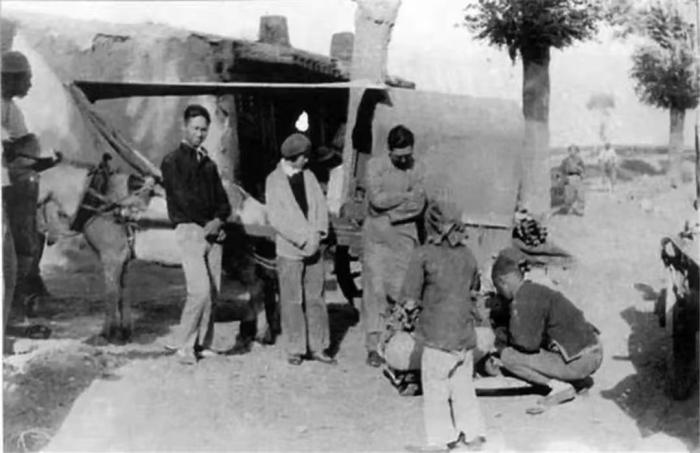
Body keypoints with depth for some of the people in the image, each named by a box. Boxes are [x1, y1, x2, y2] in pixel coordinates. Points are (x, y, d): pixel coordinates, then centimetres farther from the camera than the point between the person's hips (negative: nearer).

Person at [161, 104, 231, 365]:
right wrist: (205, 223, -7)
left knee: (211, 292, 1)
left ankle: (202, 344, 8)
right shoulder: (172, 161, 2)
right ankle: (184, 345, -5)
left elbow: (222, 200, 16)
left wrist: (218, 221, -4)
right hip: (189, 228, -6)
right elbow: (181, 199, -8)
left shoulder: (208, 164, 20)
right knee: (200, 290, -16)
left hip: (212, 231, 6)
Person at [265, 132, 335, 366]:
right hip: (289, 249, -4)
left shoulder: (308, 176, 11)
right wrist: (302, 238, -13)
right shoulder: (274, 180, -2)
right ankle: (295, 349, 7)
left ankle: (317, 347, 11)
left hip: (313, 248, 4)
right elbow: (277, 217, -9)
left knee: (316, 298, 5)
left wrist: (317, 234, -7)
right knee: (292, 301, 0)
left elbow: (320, 206, 8)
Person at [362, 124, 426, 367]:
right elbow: (376, 198, -15)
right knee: (375, 288, -4)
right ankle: (373, 346, -2)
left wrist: (389, 213, -12)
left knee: (402, 290, 0)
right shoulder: (375, 165, -3)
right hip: (377, 235, -2)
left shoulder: (416, 168, 2)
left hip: (404, 234, 2)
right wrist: (405, 195, -7)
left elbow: (418, 205, -6)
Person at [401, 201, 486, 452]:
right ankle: (473, 432, 22)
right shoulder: (468, 255, 4)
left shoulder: (423, 255, -12)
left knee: (435, 389, 8)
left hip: (438, 336, -5)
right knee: (463, 385, 18)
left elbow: (409, 301, -12)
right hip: (465, 334, 5)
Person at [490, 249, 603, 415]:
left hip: (579, 360, -9)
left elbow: (528, 343, -16)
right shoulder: (536, 290, 15)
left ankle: (560, 387, -8)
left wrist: (510, 338, 3)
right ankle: (579, 380, 17)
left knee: (508, 357, -7)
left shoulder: (524, 300, -14)